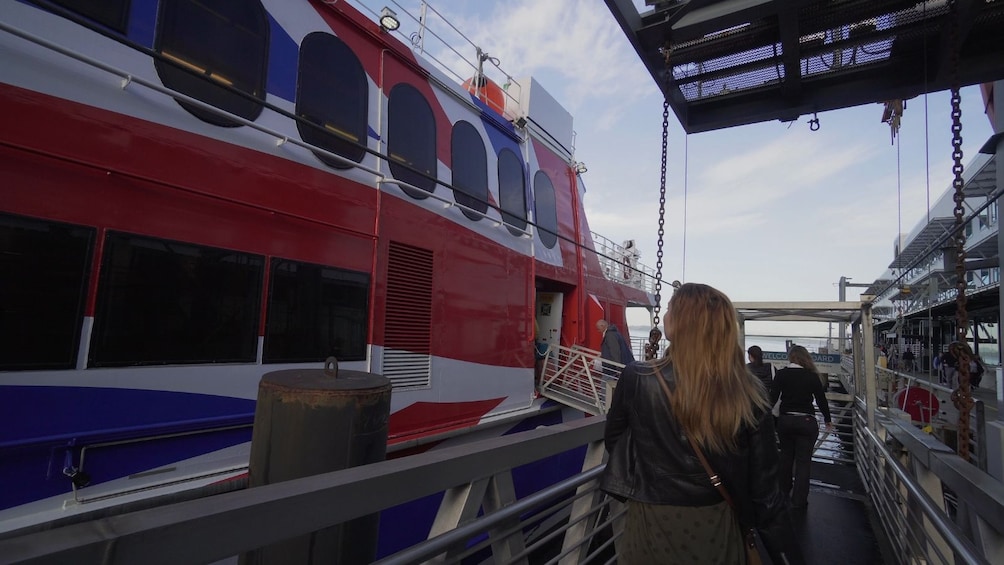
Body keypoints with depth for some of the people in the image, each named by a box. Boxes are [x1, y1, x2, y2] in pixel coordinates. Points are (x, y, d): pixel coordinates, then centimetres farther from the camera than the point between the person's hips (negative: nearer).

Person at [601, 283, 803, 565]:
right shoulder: (750, 394, -14)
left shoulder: (636, 379, -18)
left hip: (651, 527, -1)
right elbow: (765, 490, -8)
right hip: (716, 531, 2)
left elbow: (612, 441, 0)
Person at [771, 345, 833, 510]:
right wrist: (827, 420, 20)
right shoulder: (812, 376, -3)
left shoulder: (781, 374, -5)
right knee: (803, 461, 6)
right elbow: (821, 400, 4)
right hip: (806, 422, -1)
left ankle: (784, 491, 33)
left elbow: (772, 398, -10)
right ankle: (798, 500, 8)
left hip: (785, 420, 1)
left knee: (786, 456, 18)